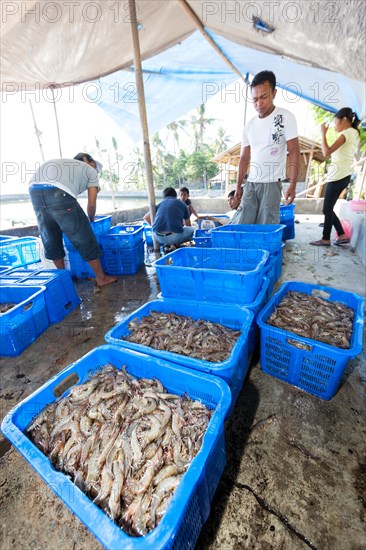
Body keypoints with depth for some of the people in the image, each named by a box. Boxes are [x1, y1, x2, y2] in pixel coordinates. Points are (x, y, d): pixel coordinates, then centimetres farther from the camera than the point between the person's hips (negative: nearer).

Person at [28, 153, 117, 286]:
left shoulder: (63, 163, 38)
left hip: (35, 192, 7)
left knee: (50, 240, 20)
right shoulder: (90, 171, 22)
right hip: (58, 194, -7)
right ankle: (101, 278, 16)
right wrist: (90, 220, 35)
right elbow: (92, 204, 16)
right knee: (85, 240, 5)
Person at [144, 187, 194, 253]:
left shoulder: (160, 203, 22)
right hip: (174, 236, -3)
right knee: (192, 230, 23)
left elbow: (146, 217, 29)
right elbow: (188, 225, 29)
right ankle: (175, 244, 3)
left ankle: (166, 245, 11)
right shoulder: (182, 204, 18)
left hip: (158, 237, 3)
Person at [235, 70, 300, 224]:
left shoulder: (285, 117, -2)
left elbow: (294, 152, -6)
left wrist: (292, 184, -16)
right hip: (250, 183, 5)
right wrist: (238, 186, 11)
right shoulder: (249, 125, 12)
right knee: (244, 225, -1)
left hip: (272, 183, -4)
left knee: (267, 227, -8)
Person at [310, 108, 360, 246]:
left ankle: (326, 239, 0)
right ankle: (342, 235, 13)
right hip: (344, 176, 10)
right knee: (328, 208, 11)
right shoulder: (355, 133, 20)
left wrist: (323, 133, -10)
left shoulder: (346, 133, -9)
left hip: (338, 176, -10)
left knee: (327, 209, -5)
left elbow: (327, 152, -19)